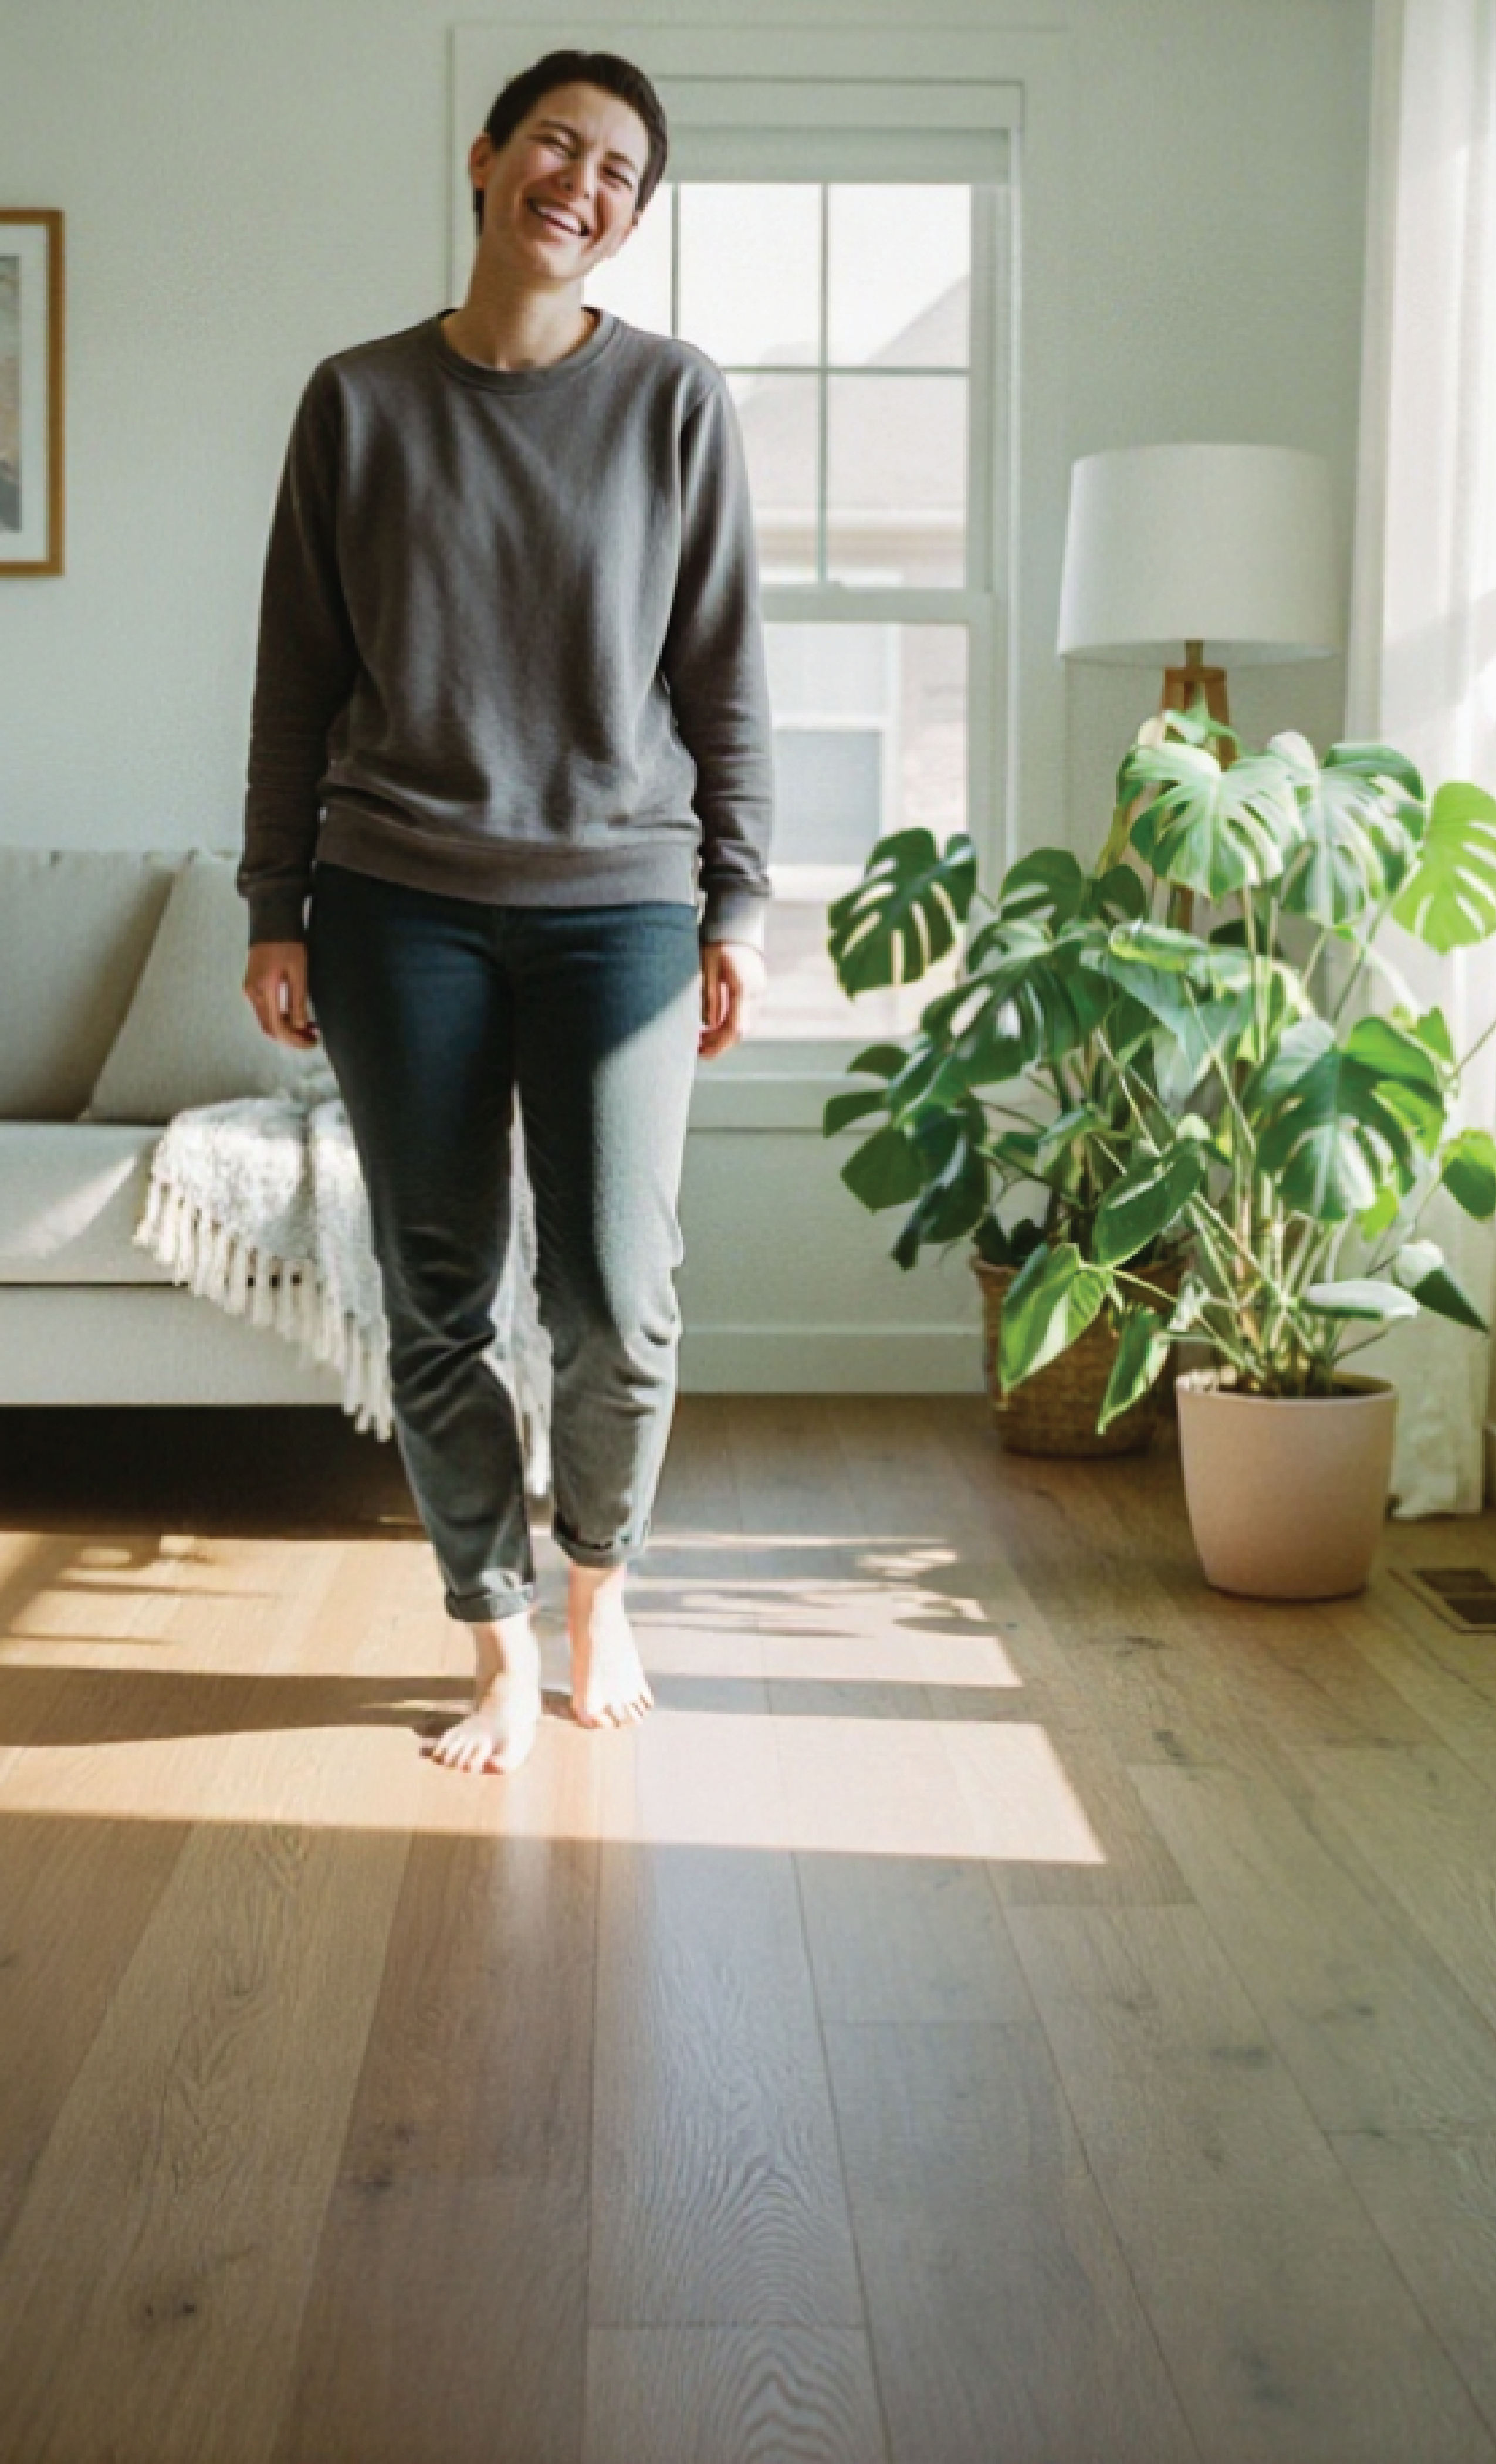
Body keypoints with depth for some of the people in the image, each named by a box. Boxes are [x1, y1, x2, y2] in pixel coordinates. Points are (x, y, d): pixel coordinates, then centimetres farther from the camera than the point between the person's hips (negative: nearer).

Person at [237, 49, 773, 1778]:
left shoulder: (676, 399, 3)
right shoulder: (359, 400, 4)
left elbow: (726, 671, 4)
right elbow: (297, 674, 6)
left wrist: (738, 904, 1)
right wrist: (273, 909, 3)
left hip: (621, 904, 0)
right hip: (401, 906, 1)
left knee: (619, 1306, -1)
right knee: (436, 1305, 4)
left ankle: (600, 1588, 26)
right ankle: (501, 1647, 20)